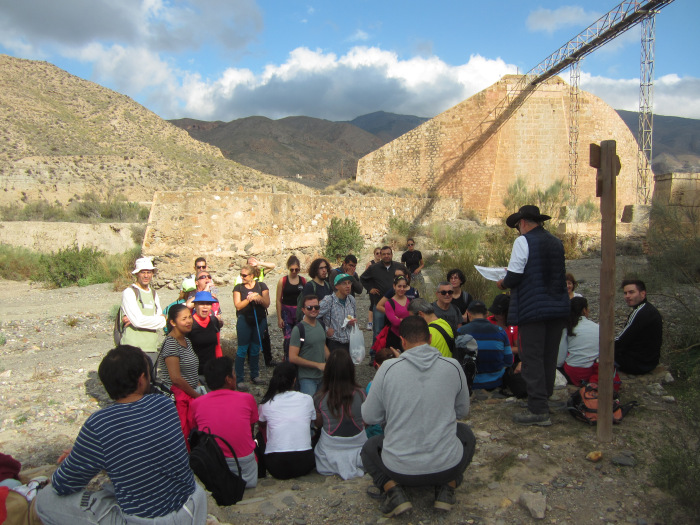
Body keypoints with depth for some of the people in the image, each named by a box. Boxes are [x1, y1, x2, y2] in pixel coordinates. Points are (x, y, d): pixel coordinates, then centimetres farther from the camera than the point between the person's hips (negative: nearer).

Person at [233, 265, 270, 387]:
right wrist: (250, 299, -20)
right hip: (244, 320, -2)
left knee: (256, 348, 11)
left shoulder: (261, 286, 2)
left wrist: (258, 297, -20)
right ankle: (238, 379, 3)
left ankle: (254, 376, 23)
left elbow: (267, 303, -3)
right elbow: (238, 305, -8)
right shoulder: (238, 288, 1)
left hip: (260, 320, 2)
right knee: (242, 349, -3)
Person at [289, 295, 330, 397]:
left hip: (322, 376, 7)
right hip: (307, 378, -7)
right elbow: (293, 358, -19)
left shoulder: (321, 325, 7)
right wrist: (318, 365, -17)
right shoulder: (298, 329, -15)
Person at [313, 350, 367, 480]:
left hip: (331, 450, -1)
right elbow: (366, 422, 3)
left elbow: (319, 424, 2)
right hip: (358, 446, 1)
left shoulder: (320, 399, -16)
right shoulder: (360, 394, -12)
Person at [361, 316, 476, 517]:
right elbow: (463, 411, 10)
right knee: (465, 433, 33)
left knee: (369, 448, 32)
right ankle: (446, 488, 12)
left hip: (400, 470, -1)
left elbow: (369, 417, -2)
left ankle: (393, 490, 4)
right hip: (447, 467, 1)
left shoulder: (388, 368, -11)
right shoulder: (453, 366, -6)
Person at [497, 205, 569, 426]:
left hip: (532, 308, -7)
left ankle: (538, 410, -1)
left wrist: (503, 283, 7)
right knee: (549, 356, 15)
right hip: (558, 307, 7)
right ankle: (544, 400, 28)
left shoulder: (523, 241, -9)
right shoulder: (556, 242, 11)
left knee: (532, 358, -2)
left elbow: (514, 276, -15)